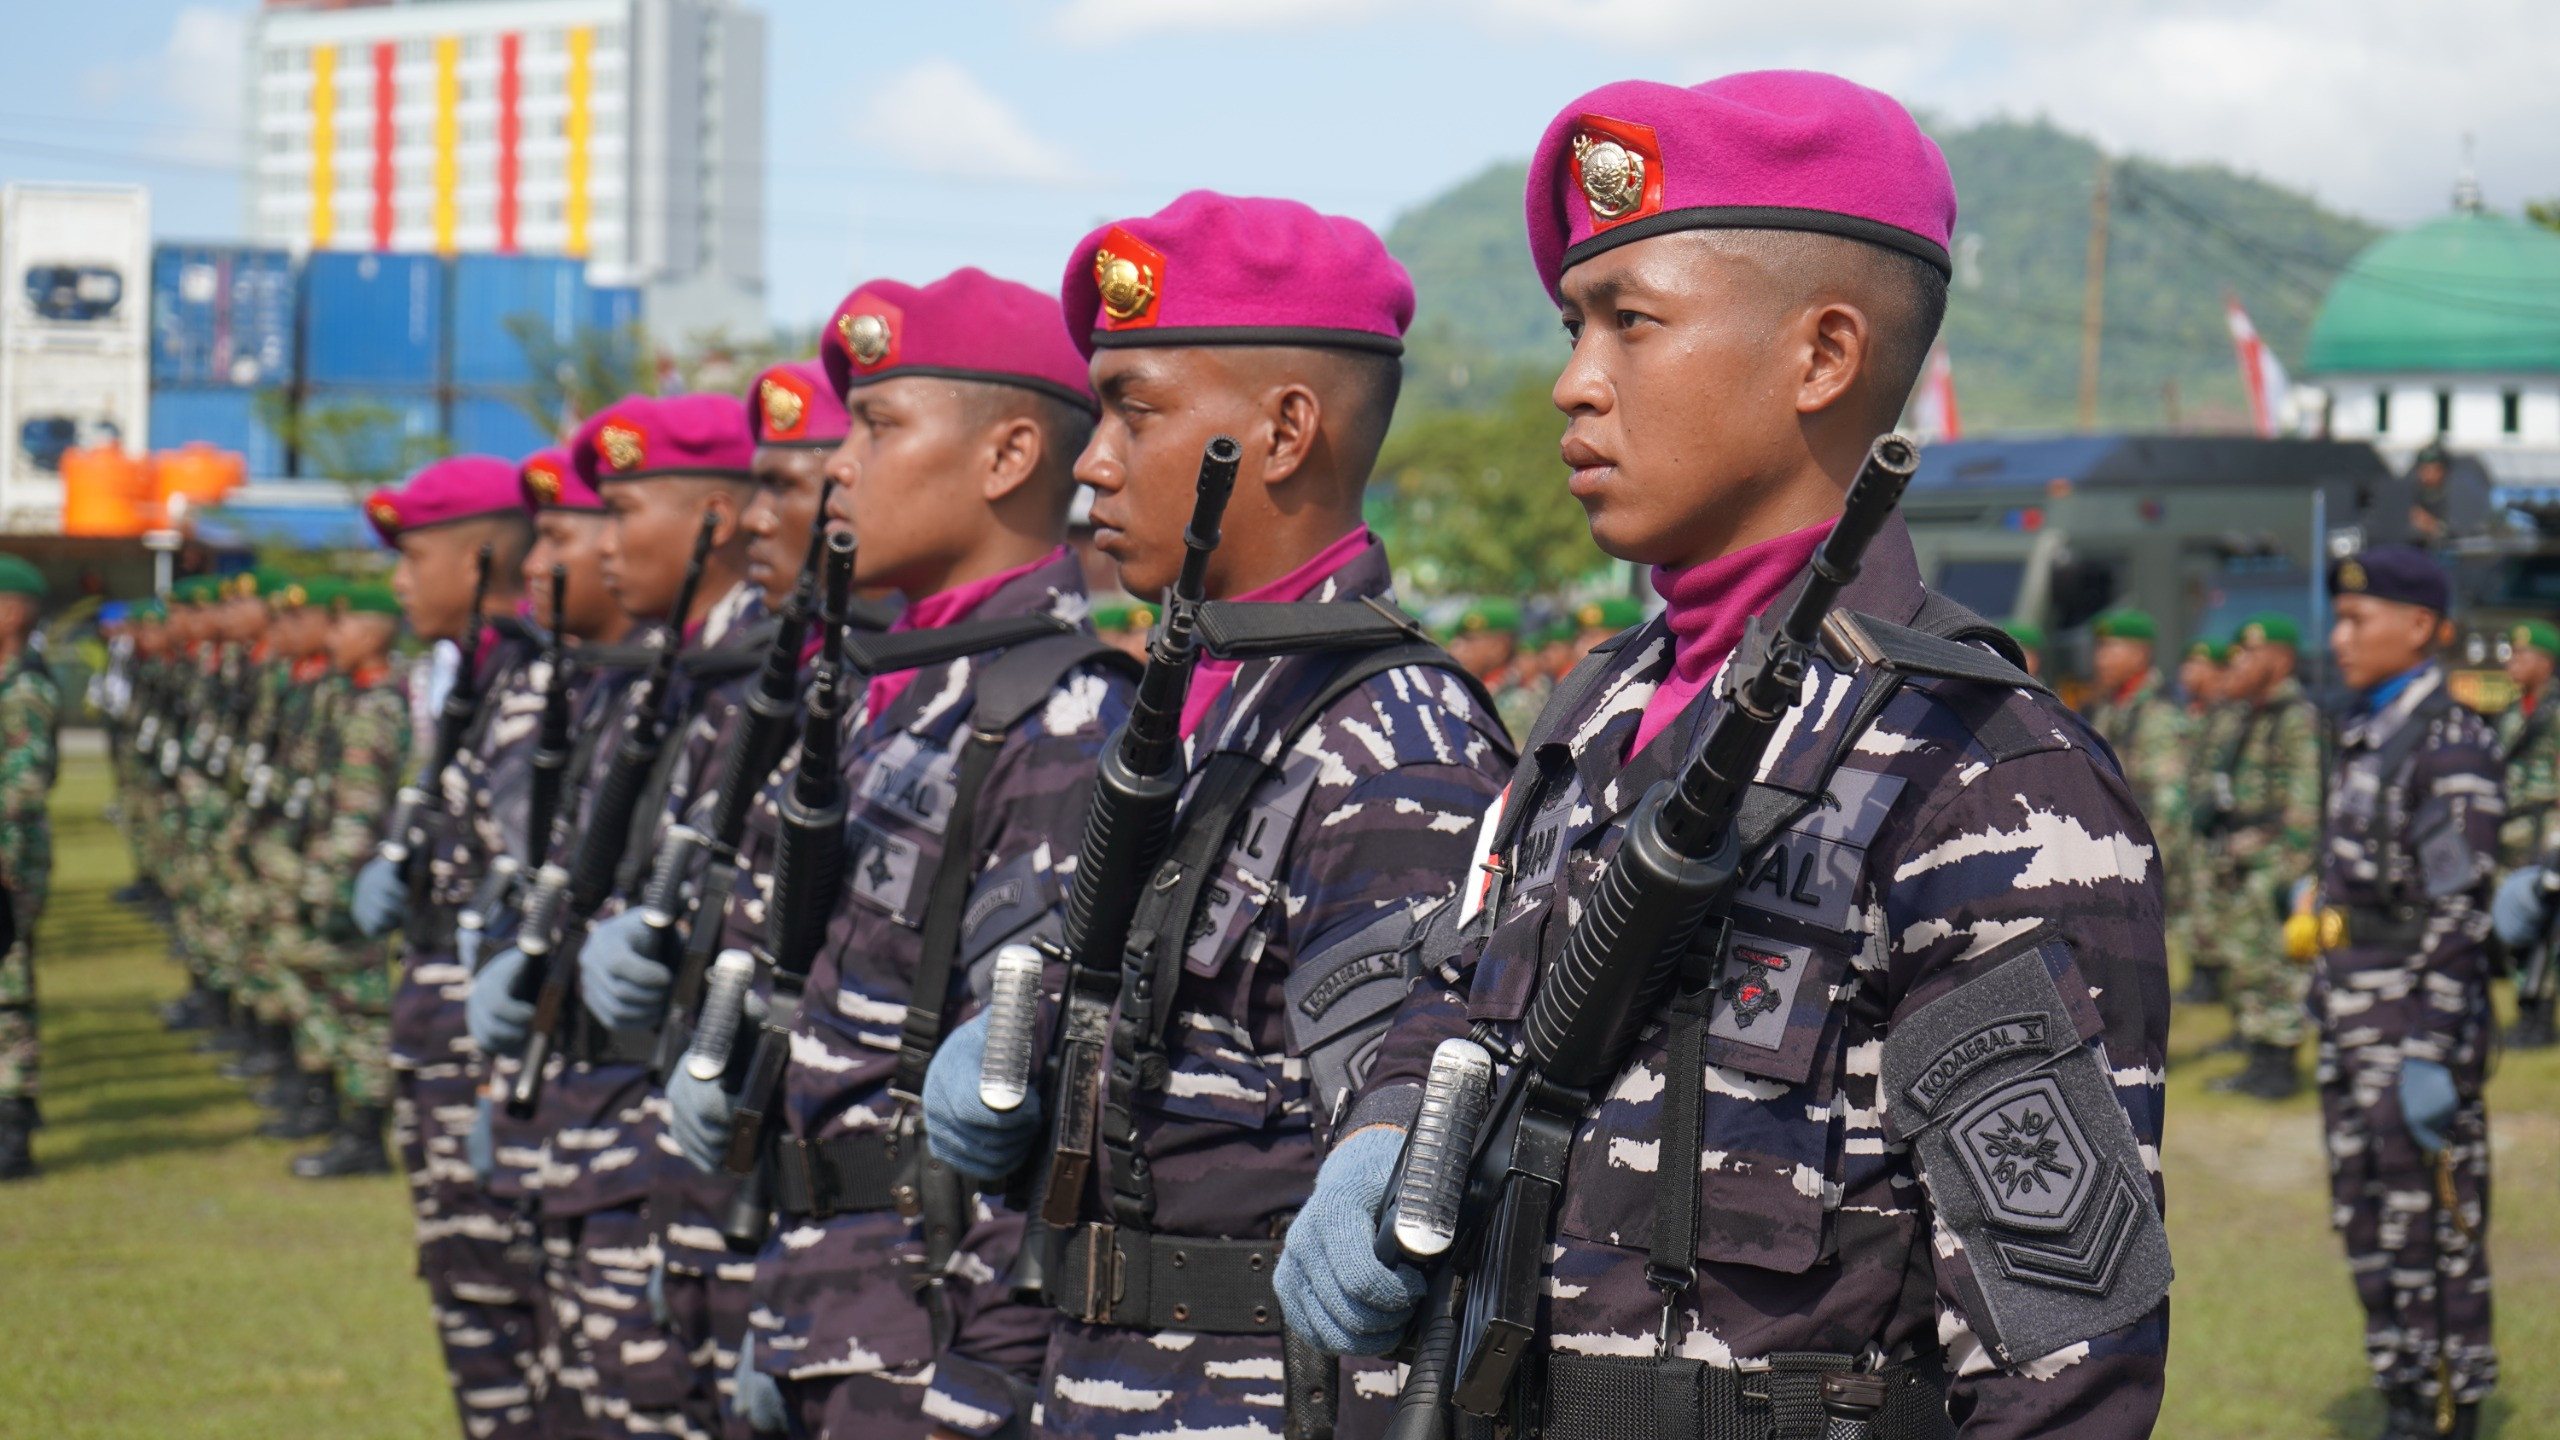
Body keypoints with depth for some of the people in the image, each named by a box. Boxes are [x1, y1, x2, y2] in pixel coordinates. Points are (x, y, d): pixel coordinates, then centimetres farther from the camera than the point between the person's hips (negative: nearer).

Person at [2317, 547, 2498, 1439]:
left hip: (2419, 1018, -9)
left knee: (2430, 1229, -5)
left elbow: (2458, 911, -19)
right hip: (2353, 1019, 9)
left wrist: (2429, 1056, -23)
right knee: (2368, 1227, 12)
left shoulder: (2452, 742, -14)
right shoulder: (2362, 737, 14)